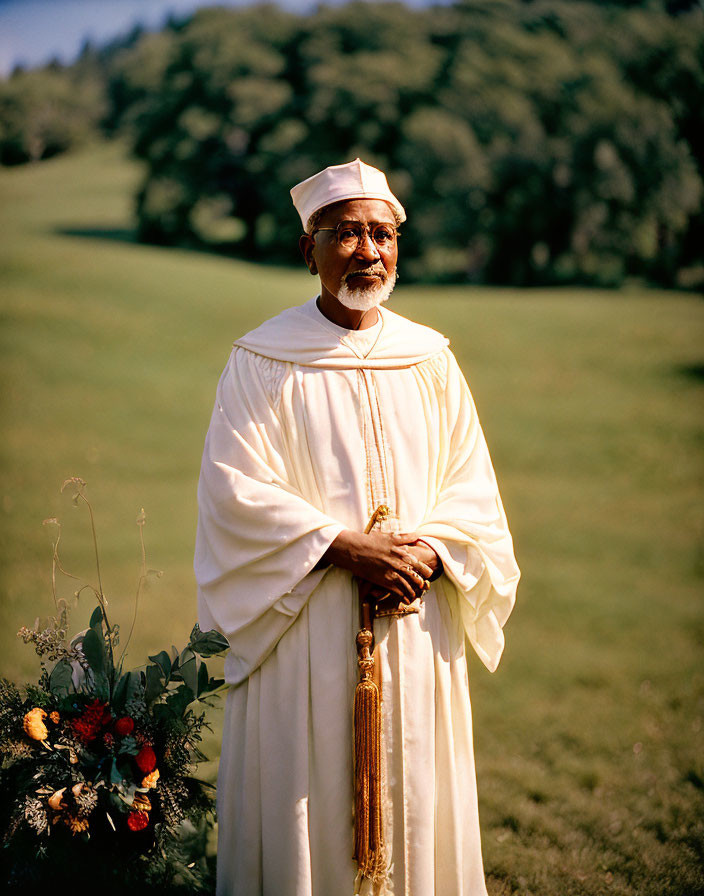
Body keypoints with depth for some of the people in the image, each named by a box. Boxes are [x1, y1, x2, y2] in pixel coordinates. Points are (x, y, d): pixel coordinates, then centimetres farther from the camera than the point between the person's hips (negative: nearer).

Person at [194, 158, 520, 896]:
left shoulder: (430, 361, 8)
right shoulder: (264, 362, -4)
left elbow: (472, 487, 7)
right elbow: (235, 486, -11)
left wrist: (424, 556, -12)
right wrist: (346, 548, -18)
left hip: (415, 627, 4)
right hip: (303, 627, -3)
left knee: (412, 803, 9)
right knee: (300, 801, 2)